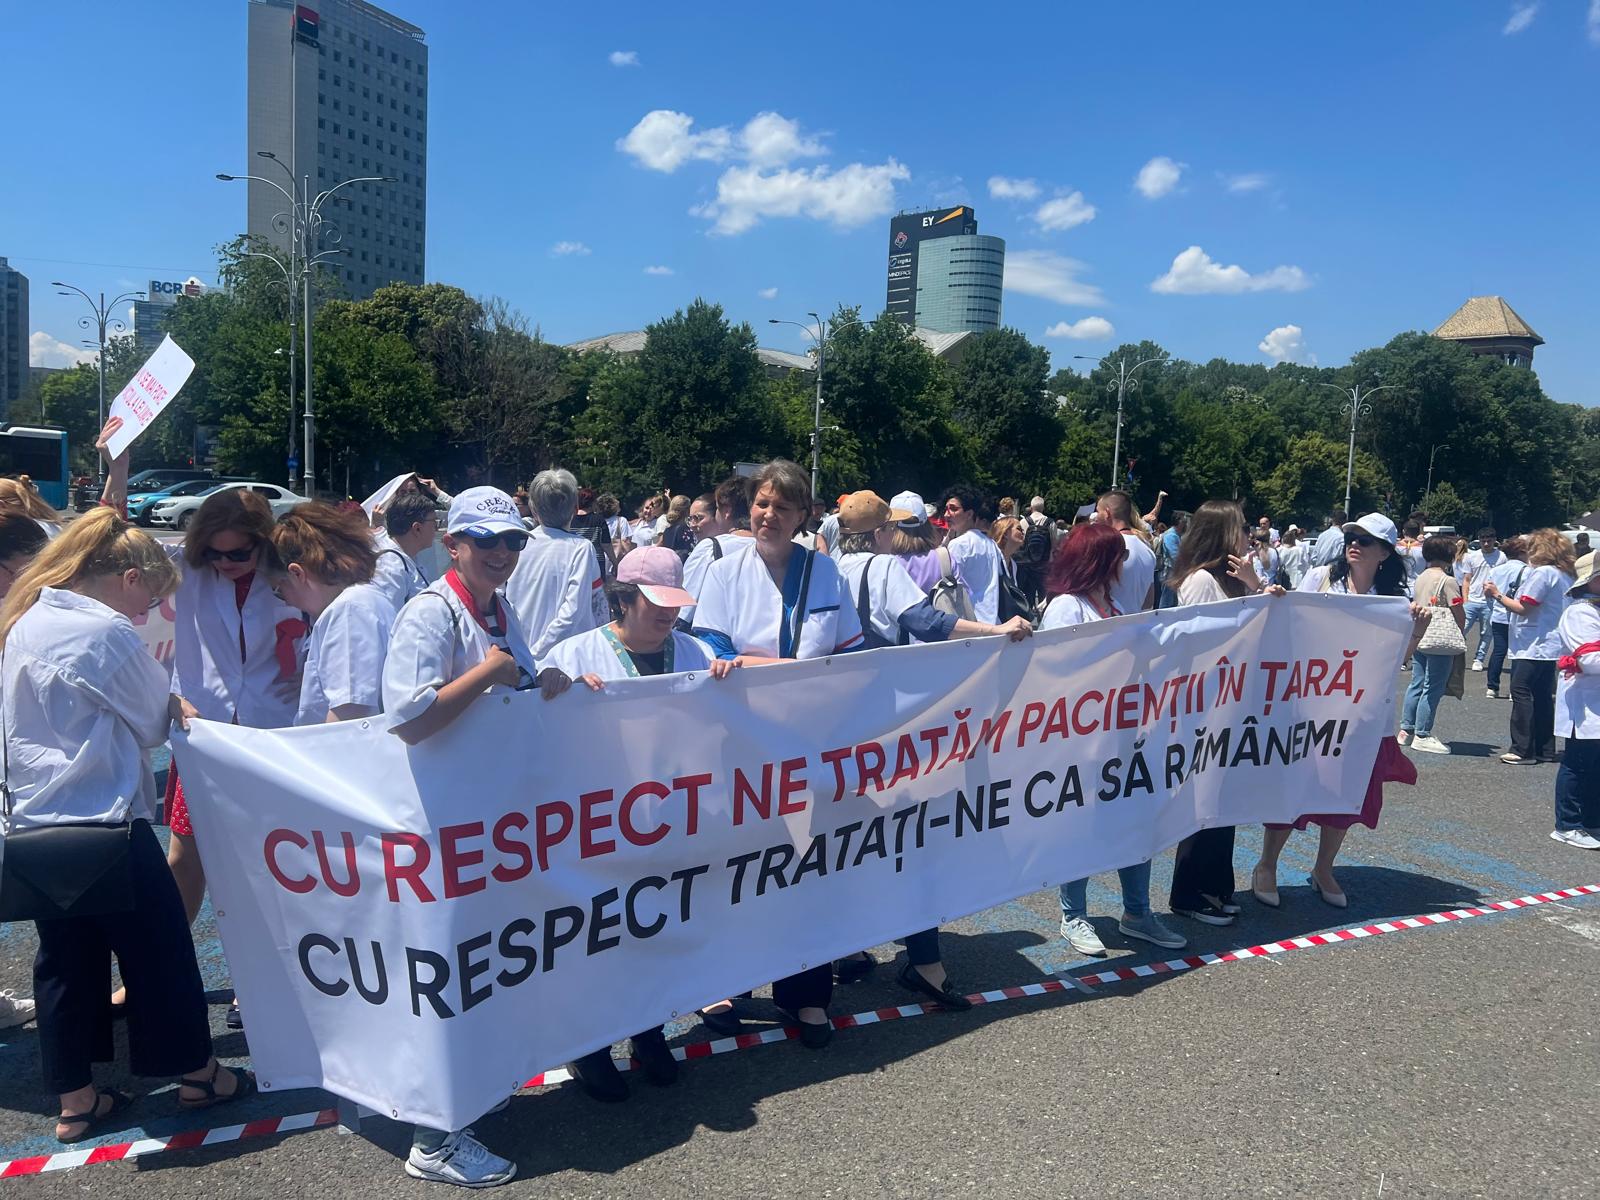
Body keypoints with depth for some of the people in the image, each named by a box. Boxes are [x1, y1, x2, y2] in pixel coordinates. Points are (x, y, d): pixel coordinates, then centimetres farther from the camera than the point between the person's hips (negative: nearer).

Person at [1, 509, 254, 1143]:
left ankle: (75, 1099, 25)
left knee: (65, 959, 15)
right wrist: (176, 708, 15)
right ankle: (197, 1074, 21)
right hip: (102, 819, -8)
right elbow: (155, 721, -6)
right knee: (157, 946, 7)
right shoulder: (106, 632, -17)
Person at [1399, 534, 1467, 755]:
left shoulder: (1420, 578, 9)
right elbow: (1459, 615, -12)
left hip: (1418, 638, 7)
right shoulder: (1447, 581, -12)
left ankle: (1406, 729, 16)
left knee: (1416, 684, 13)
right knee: (1433, 688, -2)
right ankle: (1422, 735, 1)